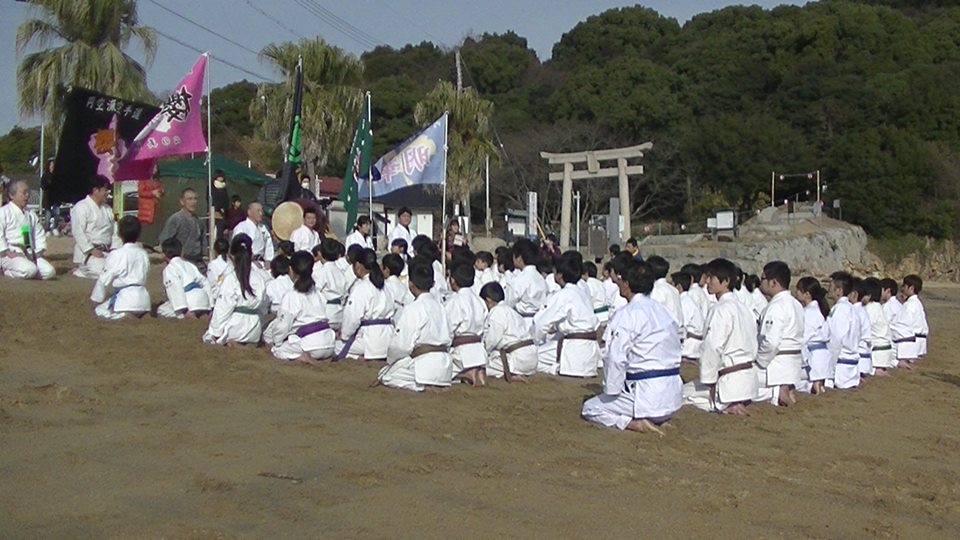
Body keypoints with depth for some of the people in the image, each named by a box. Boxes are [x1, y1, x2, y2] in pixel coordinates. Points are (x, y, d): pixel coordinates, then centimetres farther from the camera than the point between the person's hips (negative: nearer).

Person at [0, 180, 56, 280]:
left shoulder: (31, 215, 15)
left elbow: (40, 235, 21)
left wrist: (39, 252, 7)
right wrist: (9, 253, -17)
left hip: (29, 254, 6)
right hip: (11, 254, -6)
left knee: (49, 272, -16)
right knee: (30, 270, -33)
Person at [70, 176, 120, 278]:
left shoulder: (107, 208, 16)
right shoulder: (81, 207, -8)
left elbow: (114, 231, 14)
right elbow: (78, 233, -16)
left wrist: (115, 249, -1)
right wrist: (92, 250, -20)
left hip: (106, 251, 8)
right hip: (87, 253, -8)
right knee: (103, 271, -29)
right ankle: (81, 269, 3)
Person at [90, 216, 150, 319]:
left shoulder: (116, 255, -9)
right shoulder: (143, 254, 8)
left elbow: (104, 279, -4)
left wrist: (96, 298, 11)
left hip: (125, 298, -6)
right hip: (143, 298, 6)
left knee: (99, 310, 12)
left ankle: (124, 315, -18)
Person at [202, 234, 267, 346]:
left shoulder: (230, 279, -14)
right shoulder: (259, 278, 1)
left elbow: (223, 309, -12)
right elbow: (261, 308, 8)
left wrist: (215, 334, -3)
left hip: (235, 329, -5)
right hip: (254, 332, 5)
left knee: (207, 337, 21)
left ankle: (228, 342, -10)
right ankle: (248, 344, -1)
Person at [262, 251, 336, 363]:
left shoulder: (291, 296, -11)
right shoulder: (318, 293, 10)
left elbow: (283, 325, -9)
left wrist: (275, 341, 10)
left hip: (310, 344, -8)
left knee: (277, 350, 13)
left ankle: (300, 357, -12)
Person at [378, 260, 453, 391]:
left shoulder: (412, 309, -11)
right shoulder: (439, 306, 10)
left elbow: (402, 344, -12)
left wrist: (390, 360, 9)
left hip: (424, 365, -8)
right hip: (444, 364, 8)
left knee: (384, 376, 7)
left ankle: (422, 386, -9)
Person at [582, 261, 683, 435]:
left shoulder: (628, 315, -14)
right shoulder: (663, 311, 11)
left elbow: (615, 358, -20)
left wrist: (610, 391, -6)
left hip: (647, 396, -8)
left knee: (589, 409, 10)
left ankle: (633, 423, -9)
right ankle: (656, 420, 8)